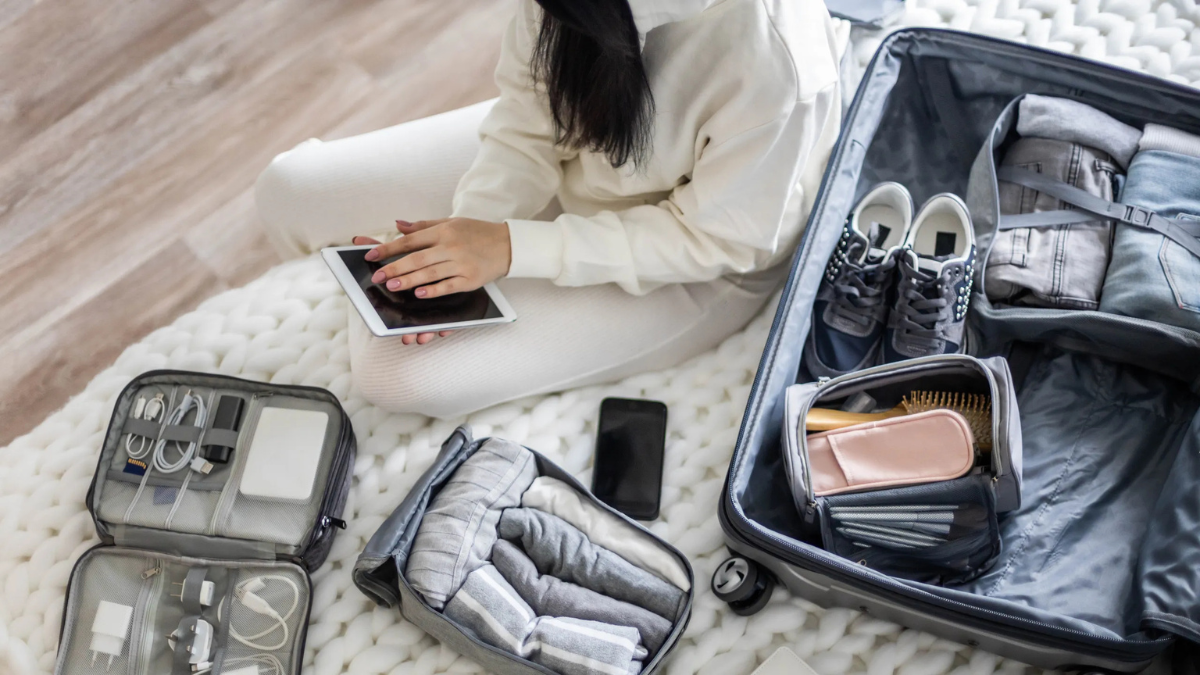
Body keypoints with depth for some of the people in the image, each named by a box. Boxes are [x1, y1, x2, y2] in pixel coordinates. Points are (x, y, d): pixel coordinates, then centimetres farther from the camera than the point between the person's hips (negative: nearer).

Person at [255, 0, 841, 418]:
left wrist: (512, 247, -29)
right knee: (288, 190, -2)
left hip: (689, 270, -5)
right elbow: (528, 112, -9)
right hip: (570, 147, 5)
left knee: (398, 373, -18)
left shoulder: (775, 56, -38)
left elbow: (718, 238, -24)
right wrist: (467, 229, -25)